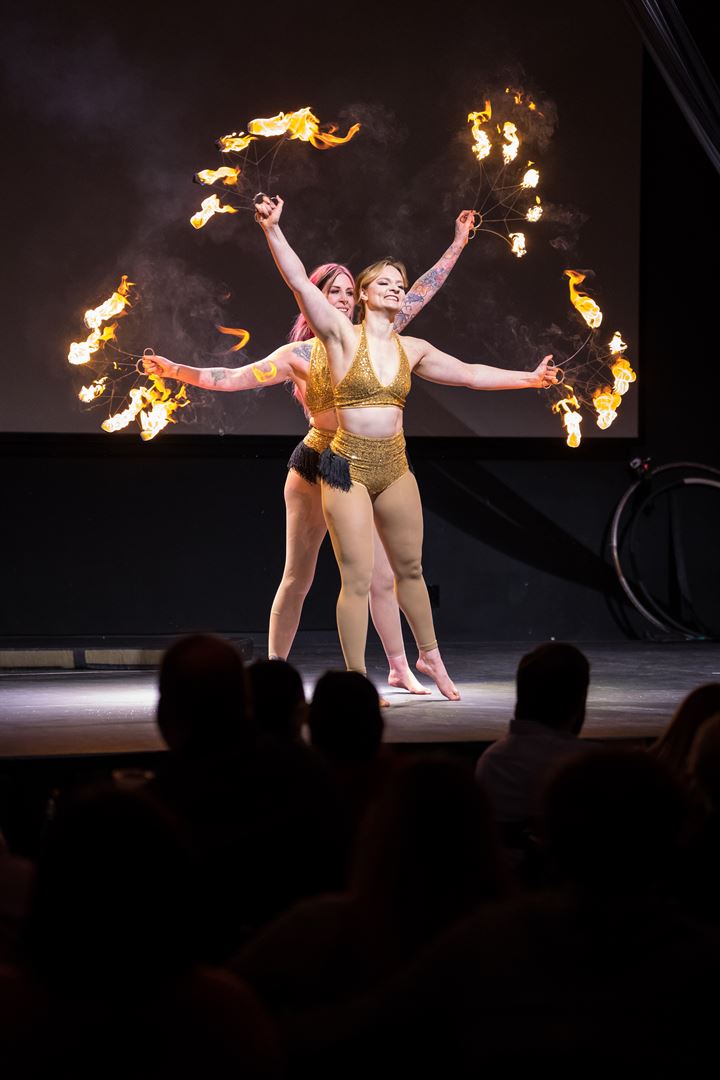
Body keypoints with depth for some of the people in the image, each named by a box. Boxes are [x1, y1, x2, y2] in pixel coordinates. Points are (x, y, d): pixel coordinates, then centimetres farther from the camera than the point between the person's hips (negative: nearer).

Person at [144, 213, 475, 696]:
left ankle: (399, 669, 11)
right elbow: (232, 378, -11)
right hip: (316, 468, -3)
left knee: (382, 576, 2)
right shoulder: (299, 355, -5)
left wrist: (458, 243, 10)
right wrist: (177, 371, -21)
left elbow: (421, 292, 9)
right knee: (298, 578, 2)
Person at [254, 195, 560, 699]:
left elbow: (470, 374, 18)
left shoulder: (412, 349, 8)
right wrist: (273, 229, -25)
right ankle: (357, 680, 4)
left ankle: (430, 656, 35)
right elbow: (300, 282, -15)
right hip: (348, 467, -5)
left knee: (410, 568, 17)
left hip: (395, 468, 5)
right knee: (358, 579, -5)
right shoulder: (342, 334, -5)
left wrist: (528, 378, 19)